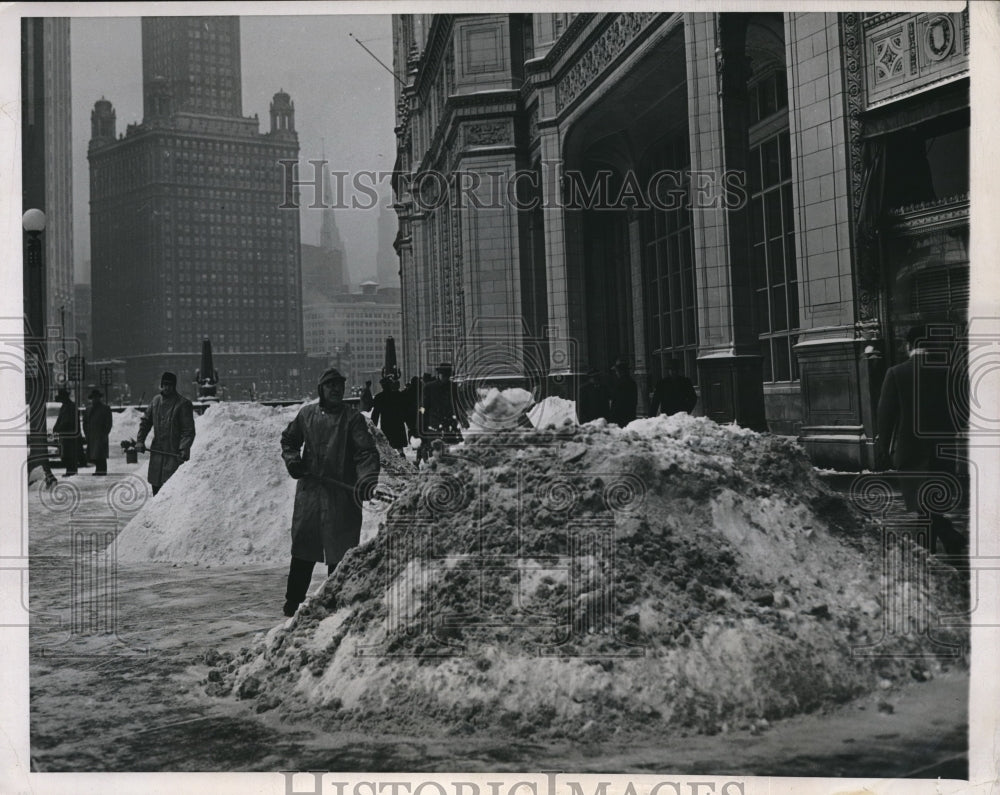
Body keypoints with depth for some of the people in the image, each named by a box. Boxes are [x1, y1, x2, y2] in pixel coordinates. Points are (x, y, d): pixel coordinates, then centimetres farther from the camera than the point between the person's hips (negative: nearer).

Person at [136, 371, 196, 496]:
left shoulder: (183, 404, -8)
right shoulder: (155, 401, 10)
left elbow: (189, 430, -10)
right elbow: (145, 421, 18)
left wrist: (184, 449, -21)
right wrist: (140, 440, 5)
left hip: (175, 452, -6)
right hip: (157, 451, 6)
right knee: (155, 483, 11)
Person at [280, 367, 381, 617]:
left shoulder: (353, 418, -2)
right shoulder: (306, 414, 9)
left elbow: (366, 452, -12)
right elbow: (289, 439, 23)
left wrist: (368, 478, -29)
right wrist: (292, 459, 3)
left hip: (342, 494, -2)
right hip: (309, 491, 3)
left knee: (339, 551, 2)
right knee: (303, 549, 9)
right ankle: (293, 599, 21)